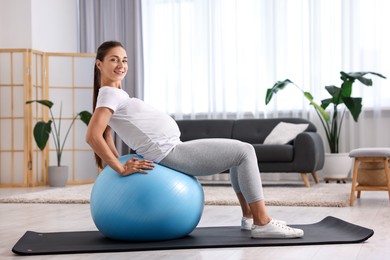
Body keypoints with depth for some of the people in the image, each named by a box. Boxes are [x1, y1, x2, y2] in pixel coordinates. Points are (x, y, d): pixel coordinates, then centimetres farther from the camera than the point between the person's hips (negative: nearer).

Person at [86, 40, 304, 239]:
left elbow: (106, 134, 25)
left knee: (241, 151, 17)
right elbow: (93, 136, -25)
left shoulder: (114, 94, 16)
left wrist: (120, 161, 16)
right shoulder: (110, 95, -13)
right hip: (172, 154, -10)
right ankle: (262, 223, -9)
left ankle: (250, 216, 17)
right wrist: (121, 168, -24)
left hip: (175, 150, 10)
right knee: (245, 151, -9)